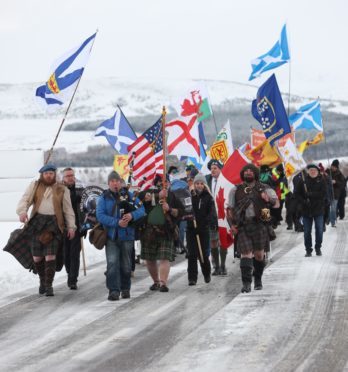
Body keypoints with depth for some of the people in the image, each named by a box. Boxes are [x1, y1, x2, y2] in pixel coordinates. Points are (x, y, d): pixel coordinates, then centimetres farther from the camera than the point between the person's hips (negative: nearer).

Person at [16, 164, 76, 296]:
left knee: (50, 256, -10)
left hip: (54, 222, -1)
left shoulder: (62, 190, 11)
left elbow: (68, 210, 12)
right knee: (37, 256, 4)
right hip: (37, 222, 1)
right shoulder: (34, 186, 12)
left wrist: (71, 226, 5)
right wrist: (22, 211, -18)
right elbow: (25, 200, 2)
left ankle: (48, 285, -4)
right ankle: (42, 280, 27)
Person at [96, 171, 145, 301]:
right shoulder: (104, 198, 0)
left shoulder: (129, 196, 6)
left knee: (126, 264, 11)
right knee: (112, 263, -13)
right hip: (111, 236, -2)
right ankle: (114, 291, -12)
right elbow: (100, 215, -11)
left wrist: (132, 215, -20)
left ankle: (125, 289, 26)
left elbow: (141, 209, 2)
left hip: (126, 236, 2)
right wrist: (117, 222, -21)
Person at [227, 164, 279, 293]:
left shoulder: (264, 189, 10)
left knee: (259, 254, 2)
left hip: (259, 225, 0)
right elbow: (229, 209, 14)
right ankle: (246, 283, -12)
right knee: (245, 254, -10)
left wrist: (269, 199, -20)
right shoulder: (235, 190, 14)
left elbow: (277, 204, 3)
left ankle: (258, 279, 23)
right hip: (242, 226, 0)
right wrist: (232, 224, -1)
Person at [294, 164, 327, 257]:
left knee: (319, 230, 3)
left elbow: (323, 194, -11)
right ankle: (308, 250, 14)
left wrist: (310, 194, -16)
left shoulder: (321, 180, -3)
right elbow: (296, 193, -1)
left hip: (318, 209, -1)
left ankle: (318, 248, 19)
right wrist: (303, 201, -15)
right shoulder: (302, 180, -1)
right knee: (307, 231, 4)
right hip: (306, 210, 1)